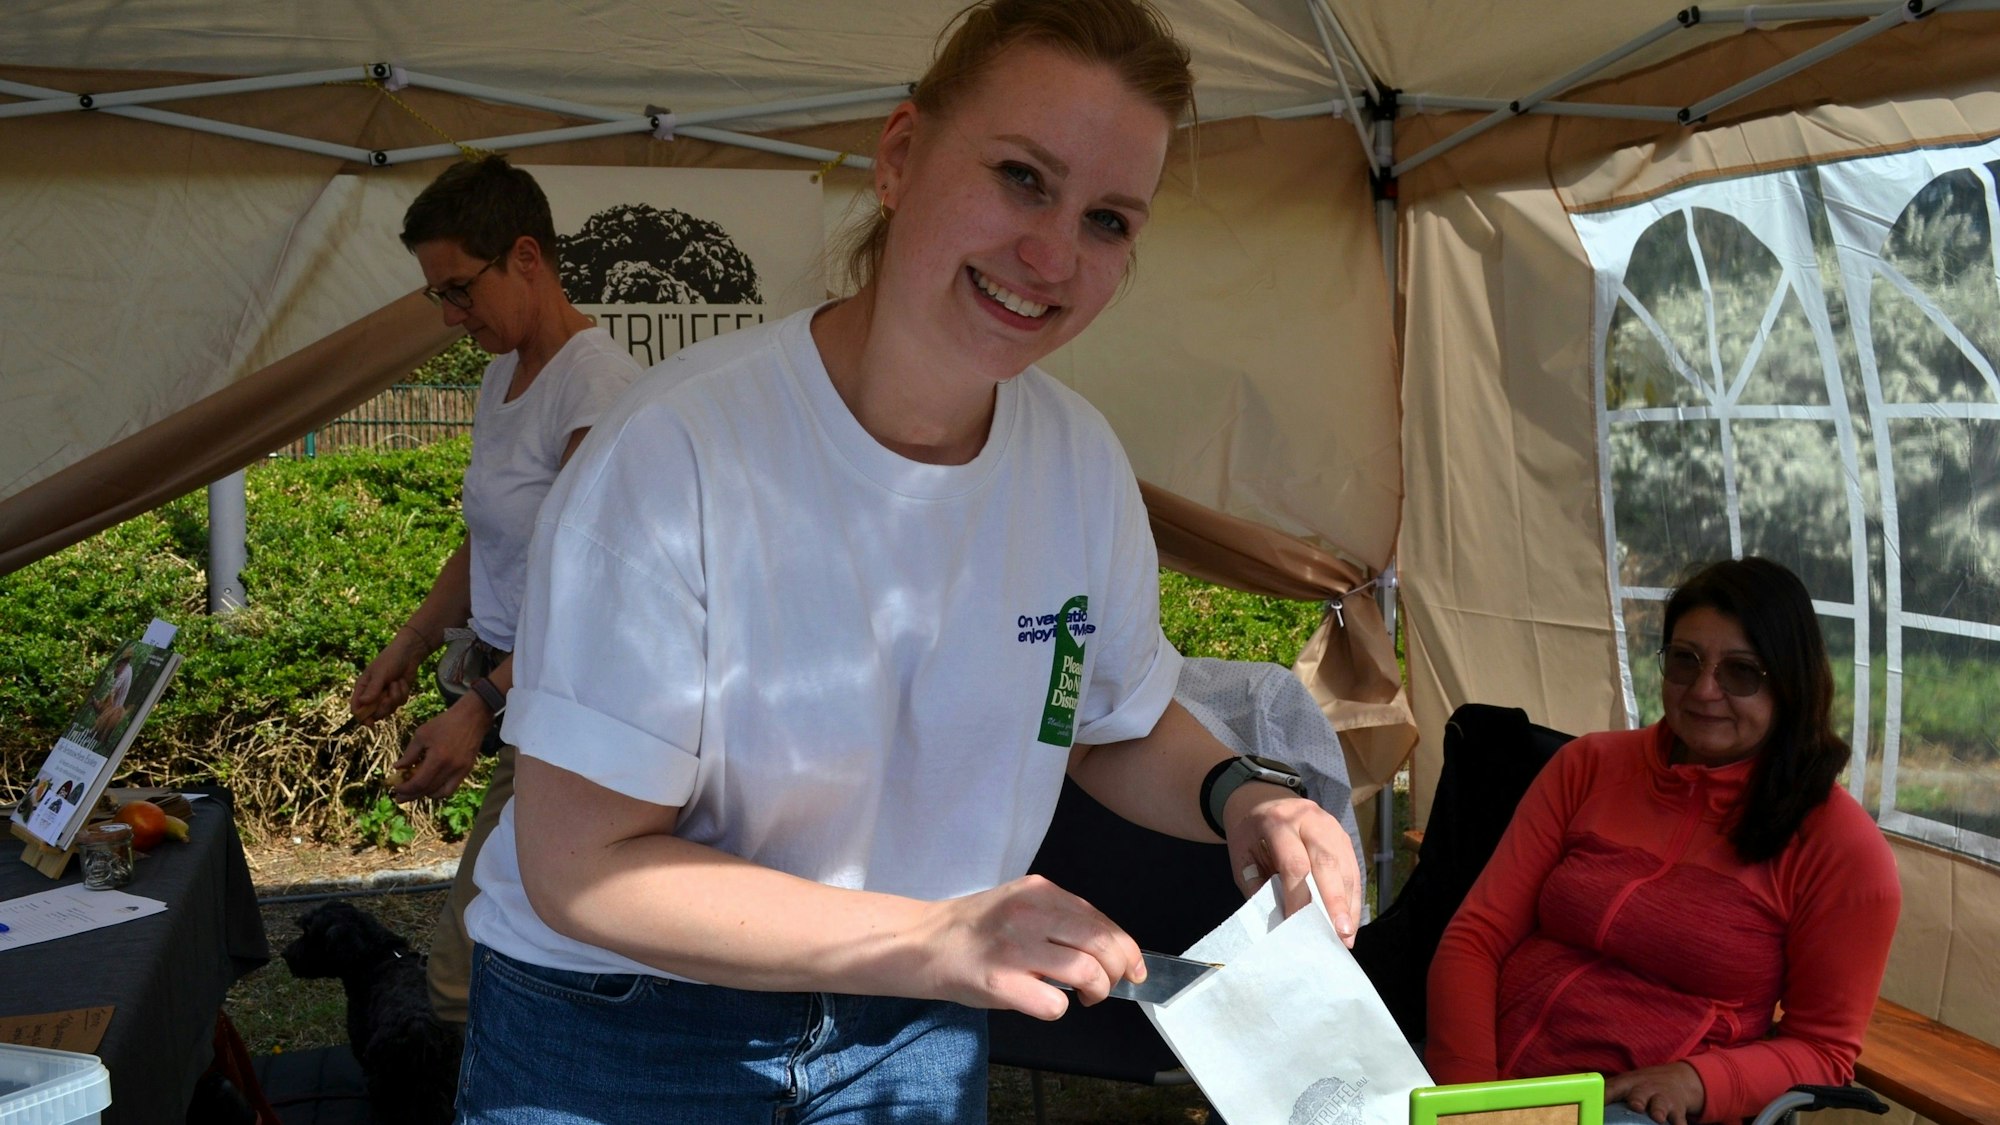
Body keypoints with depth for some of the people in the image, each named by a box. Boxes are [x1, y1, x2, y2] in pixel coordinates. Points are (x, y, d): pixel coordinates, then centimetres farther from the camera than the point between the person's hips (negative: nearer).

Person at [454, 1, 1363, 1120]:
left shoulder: (1083, 459, -10)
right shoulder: (676, 451, -27)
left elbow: (1124, 724, 6)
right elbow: (578, 864, -25)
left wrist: (1236, 795, -16)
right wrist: (933, 940, -34)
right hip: (620, 1025, -4)